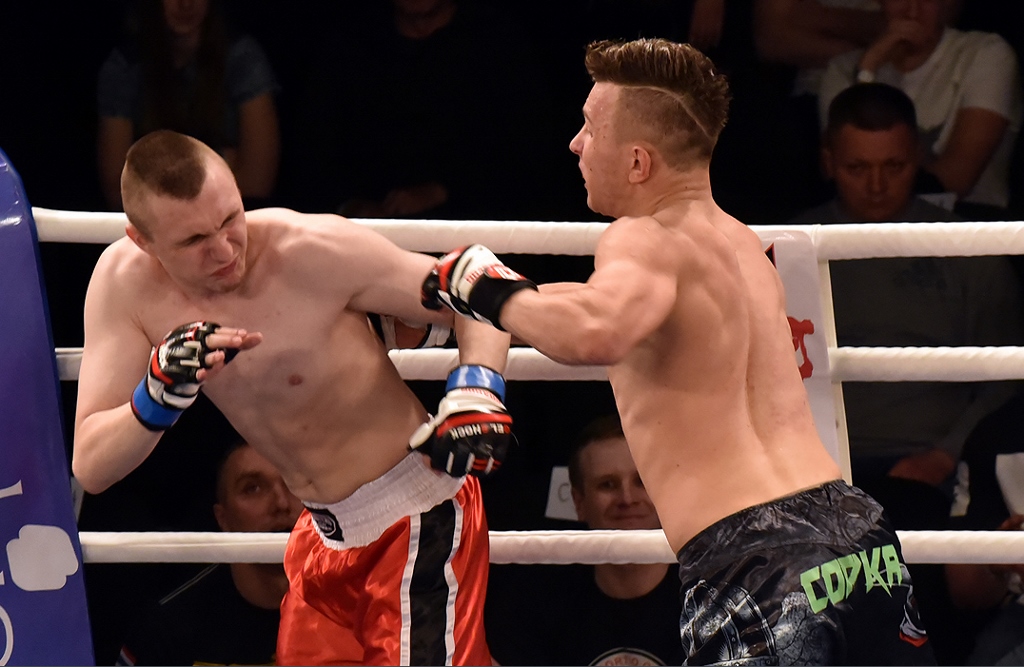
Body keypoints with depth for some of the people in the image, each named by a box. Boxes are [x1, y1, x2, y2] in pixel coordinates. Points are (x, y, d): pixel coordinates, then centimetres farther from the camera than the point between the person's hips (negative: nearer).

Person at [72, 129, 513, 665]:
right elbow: (90, 468, -12)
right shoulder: (123, 283, -10)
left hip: (416, 518, -6)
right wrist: (159, 394, -31)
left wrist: (476, 392, -30)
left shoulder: (315, 251, -23)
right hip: (325, 531, 6)